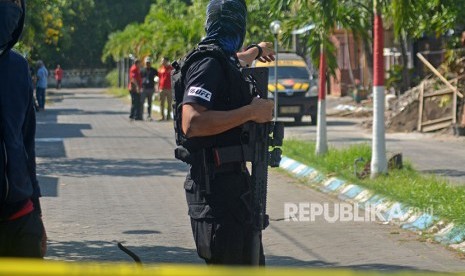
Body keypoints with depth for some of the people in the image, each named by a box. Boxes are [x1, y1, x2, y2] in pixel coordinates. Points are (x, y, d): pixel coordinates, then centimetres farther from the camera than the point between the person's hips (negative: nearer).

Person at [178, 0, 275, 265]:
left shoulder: (225, 61, 13)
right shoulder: (209, 65, -16)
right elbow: (192, 123, -28)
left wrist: (257, 50, 60)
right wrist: (251, 111, -23)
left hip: (233, 181, 10)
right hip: (216, 186, -10)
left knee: (251, 263, 14)